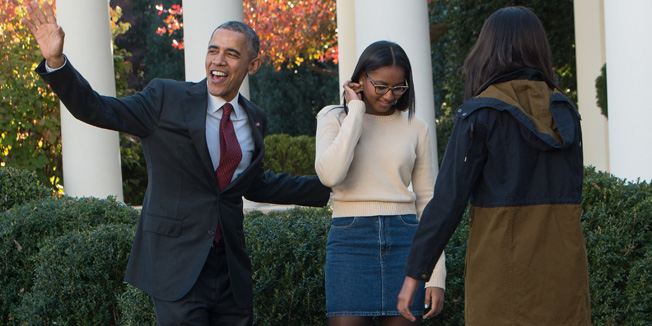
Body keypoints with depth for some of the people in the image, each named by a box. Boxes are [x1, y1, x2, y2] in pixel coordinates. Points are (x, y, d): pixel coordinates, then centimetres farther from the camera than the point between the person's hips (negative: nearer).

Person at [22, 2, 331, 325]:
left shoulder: (253, 119, 12)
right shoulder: (166, 99, -2)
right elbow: (96, 110, -7)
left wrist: (328, 187, 23)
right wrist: (56, 61, -21)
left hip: (230, 267, 5)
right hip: (177, 260, -5)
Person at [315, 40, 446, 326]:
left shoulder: (415, 128, 12)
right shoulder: (334, 118, 7)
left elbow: (427, 201, 12)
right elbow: (330, 174, -14)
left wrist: (436, 276, 6)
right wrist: (356, 111, -6)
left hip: (404, 239, 2)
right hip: (351, 238, -2)